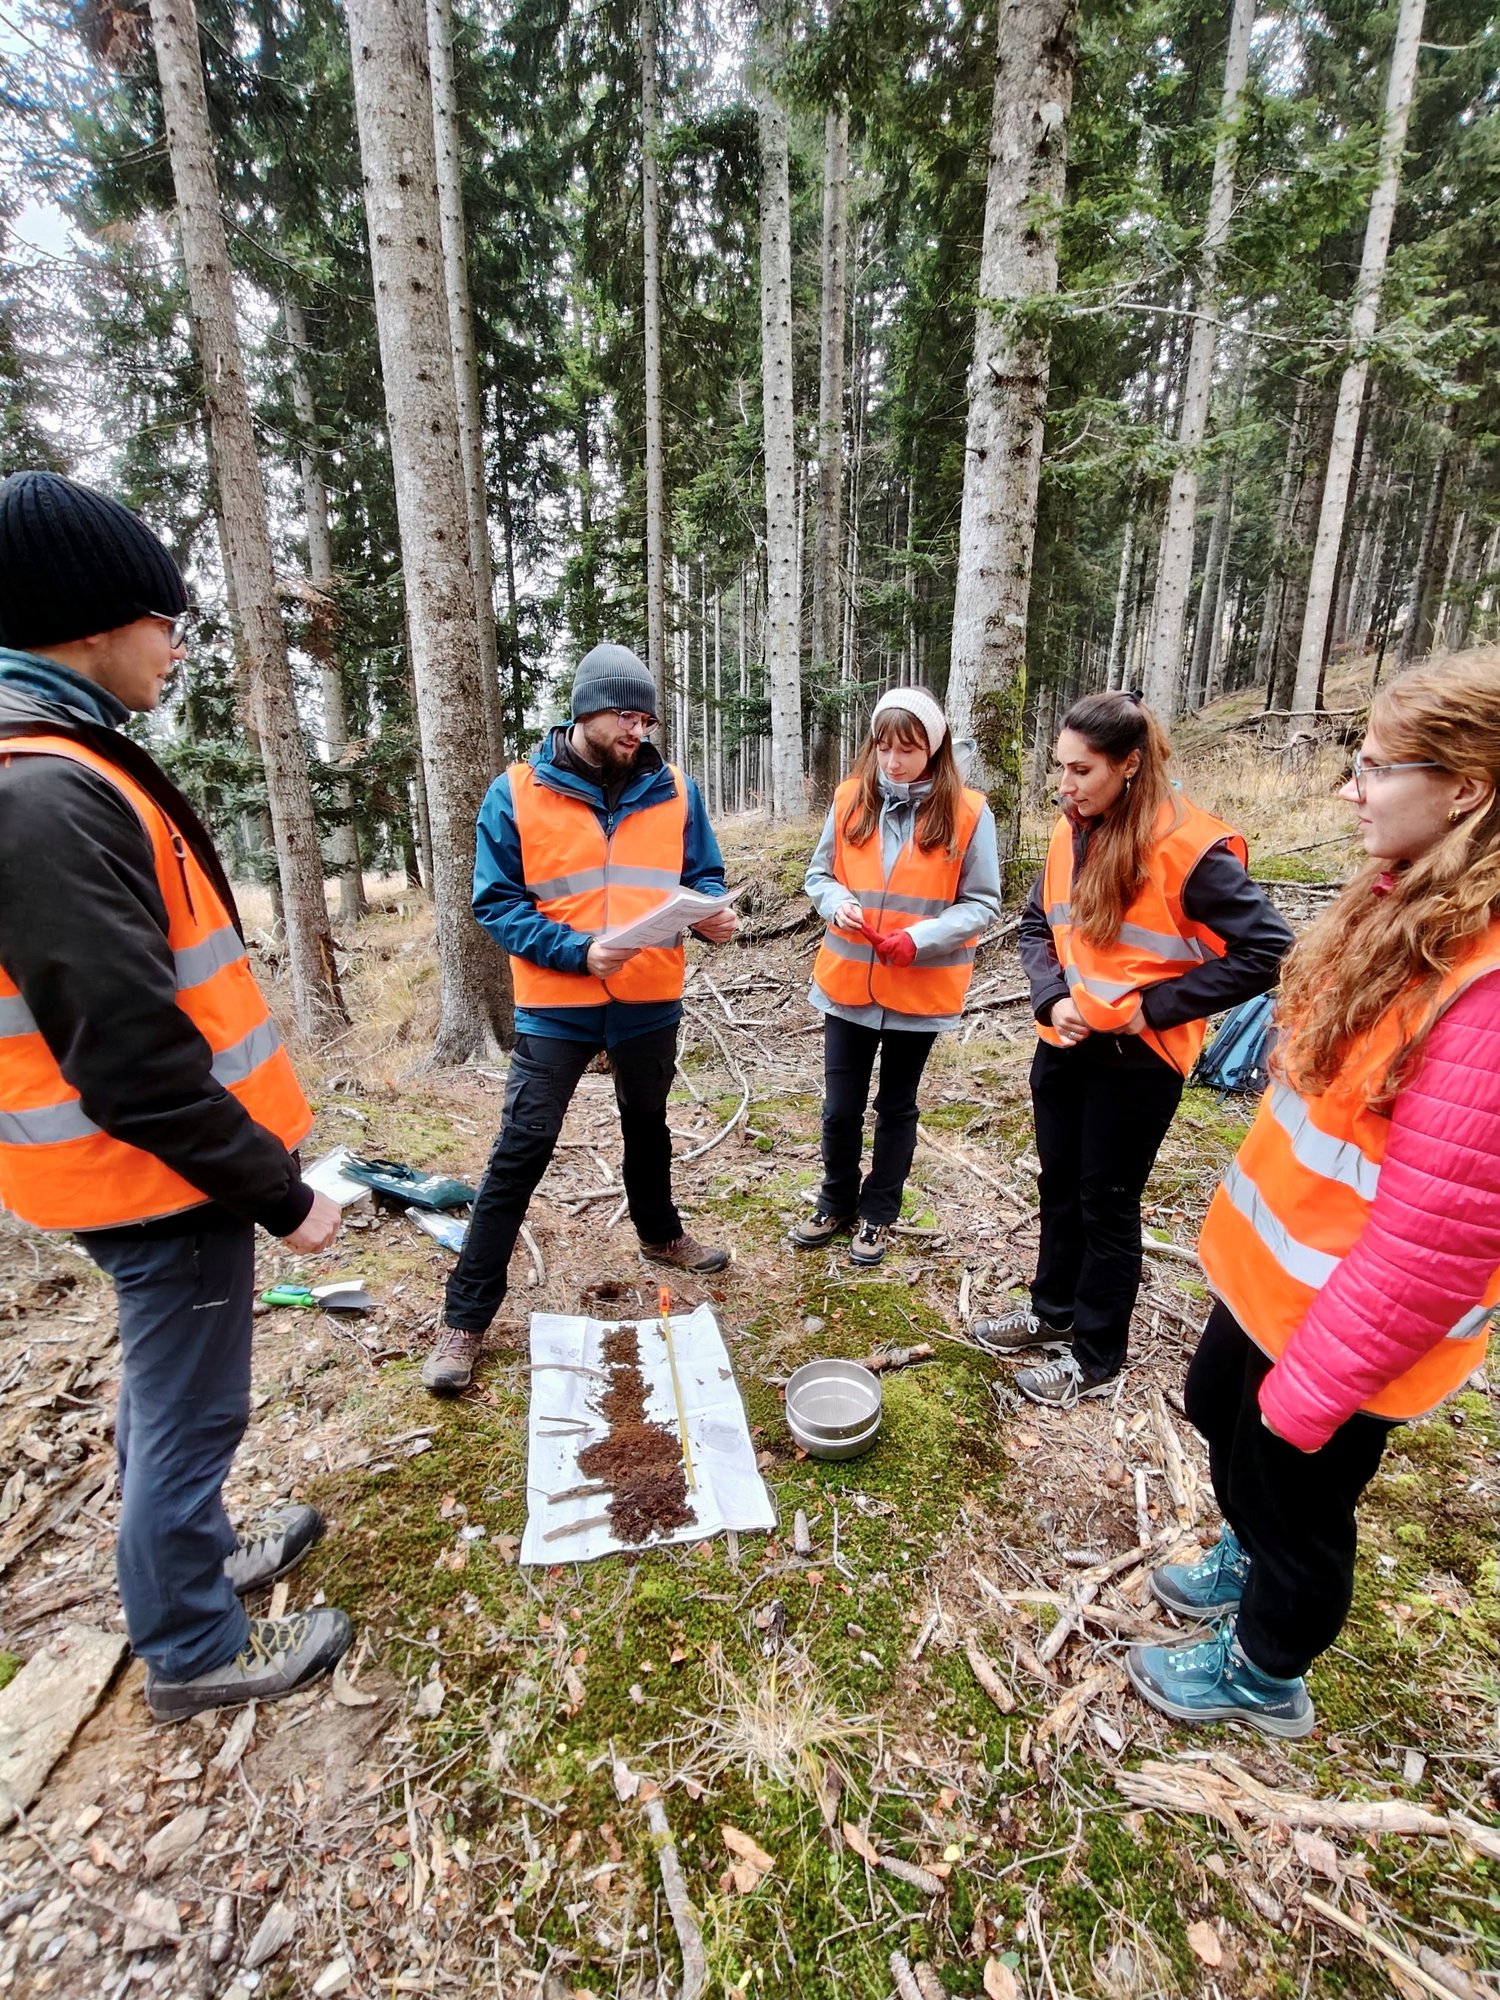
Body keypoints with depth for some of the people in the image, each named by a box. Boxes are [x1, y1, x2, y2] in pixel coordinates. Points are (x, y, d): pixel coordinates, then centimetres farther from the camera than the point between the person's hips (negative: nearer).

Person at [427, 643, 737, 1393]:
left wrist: (712, 912, -16)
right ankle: (465, 1316, 13)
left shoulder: (673, 790, 1)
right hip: (556, 1008, -3)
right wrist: (577, 950, -22)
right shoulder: (516, 793, -8)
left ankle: (660, 1232, 50)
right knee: (520, 1153, -1)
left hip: (650, 1002, 4)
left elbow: (701, 874, 7)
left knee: (647, 1126, 23)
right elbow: (495, 902, -10)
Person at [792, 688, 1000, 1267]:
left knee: (896, 1106, 15)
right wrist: (836, 903, -15)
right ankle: (837, 1203, 36)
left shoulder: (967, 812, -9)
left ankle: (877, 1214, 34)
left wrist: (920, 937, -21)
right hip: (846, 982, 2)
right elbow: (818, 874, 7)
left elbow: (982, 903, -6)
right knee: (840, 1107, 11)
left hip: (921, 990, -2)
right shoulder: (849, 800, -2)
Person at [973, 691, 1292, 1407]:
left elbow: (1265, 951, -16)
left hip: (1136, 1060, -6)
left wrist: (1151, 1007, -18)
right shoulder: (1071, 832, 2)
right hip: (1063, 1046, 6)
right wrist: (1052, 997, -7)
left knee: (1107, 1204, 8)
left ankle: (1097, 1357, 29)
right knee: (1059, 1186, 19)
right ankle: (1054, 1310, 42)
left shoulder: (1190, 845, -18)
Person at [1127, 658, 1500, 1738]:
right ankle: (1250, 1557, 60)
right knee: (1219, 1408, 30)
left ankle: (1264, 1673, 48)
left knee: (1295, 1493, 18)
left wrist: (1316, 1383, -18)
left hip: (1346, 1316, -8)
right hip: (1270, 1261, 8)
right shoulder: (1401, 906, -2)